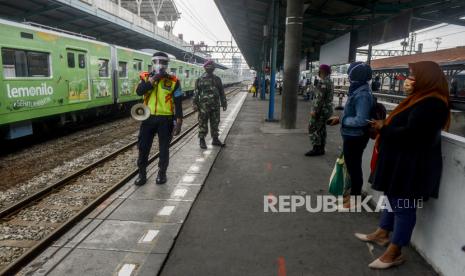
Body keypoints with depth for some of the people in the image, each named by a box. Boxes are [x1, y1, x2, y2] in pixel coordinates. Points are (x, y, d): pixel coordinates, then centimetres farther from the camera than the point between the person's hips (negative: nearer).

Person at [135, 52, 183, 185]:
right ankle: (142, 174, 20)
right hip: (149, 118, 2)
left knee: (164, 148, 8)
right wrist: (153, 79, -20)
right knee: (143, 147, 6)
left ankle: (162, 173, 24)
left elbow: (178, 103, -2)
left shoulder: (173, 81, -2)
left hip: (165, 119, -2)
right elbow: (139, 91, -15)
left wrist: (179, 122, -6)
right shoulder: (146, 77, 4)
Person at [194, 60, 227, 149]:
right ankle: (202, 140, 10)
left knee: (215, 123, 10)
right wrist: (195, 103, -7)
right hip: (204, 105, -4)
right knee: (203, 123, 1)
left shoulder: (217, 79, 10)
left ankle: (215, 139, 21)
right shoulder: (200, 79, 0)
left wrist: (224, 104, 10)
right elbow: (196, 92, -1)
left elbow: (221, 92, 13)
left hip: (215, 105, 4)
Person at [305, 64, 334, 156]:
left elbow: (320, 98, -22)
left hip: (321, 110, -10)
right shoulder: (330, 82, 15)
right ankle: (321, 148, 17)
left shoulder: (323, 82, -16)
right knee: (322, 129, 13)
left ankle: (316, 148, -5)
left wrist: (315, 110, -21)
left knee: (313, 128, -6)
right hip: (327, 109, 10)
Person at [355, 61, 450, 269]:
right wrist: (385, 126, -5)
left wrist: (384, 129, -15)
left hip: (413, 165, -11)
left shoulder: (431, 104, -22)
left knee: (403, 205, -1)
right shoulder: (423, 99, 13)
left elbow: (410, 133, -30)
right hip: (403, 161, 11)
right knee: (394, 198, 20)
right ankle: (382, 233, 36)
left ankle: (394, 253, 10)